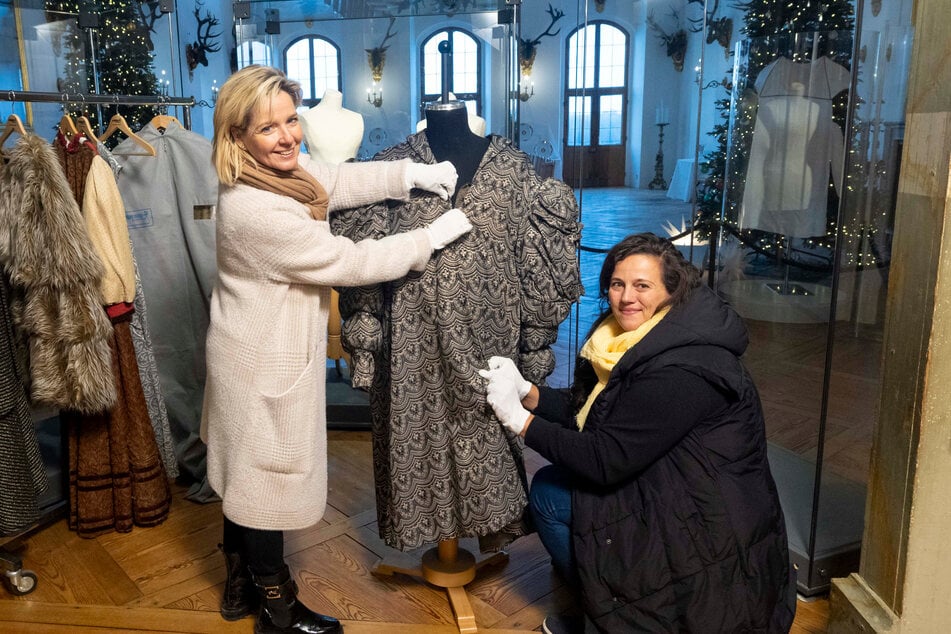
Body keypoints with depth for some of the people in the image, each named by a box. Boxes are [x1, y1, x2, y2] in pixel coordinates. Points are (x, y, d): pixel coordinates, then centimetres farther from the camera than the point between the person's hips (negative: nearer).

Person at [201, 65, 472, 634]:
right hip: (265, 369, -10)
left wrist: (412, 173, -8)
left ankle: (241, 586, 43)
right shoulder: (258, 211, -30)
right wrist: (434, 235, -15)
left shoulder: (282, 170, -1)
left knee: (246, 477, 22)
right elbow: (351, 262, -25)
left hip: (253, 354, 10)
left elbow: (339, 180, 7)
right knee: (268, 483, 8)